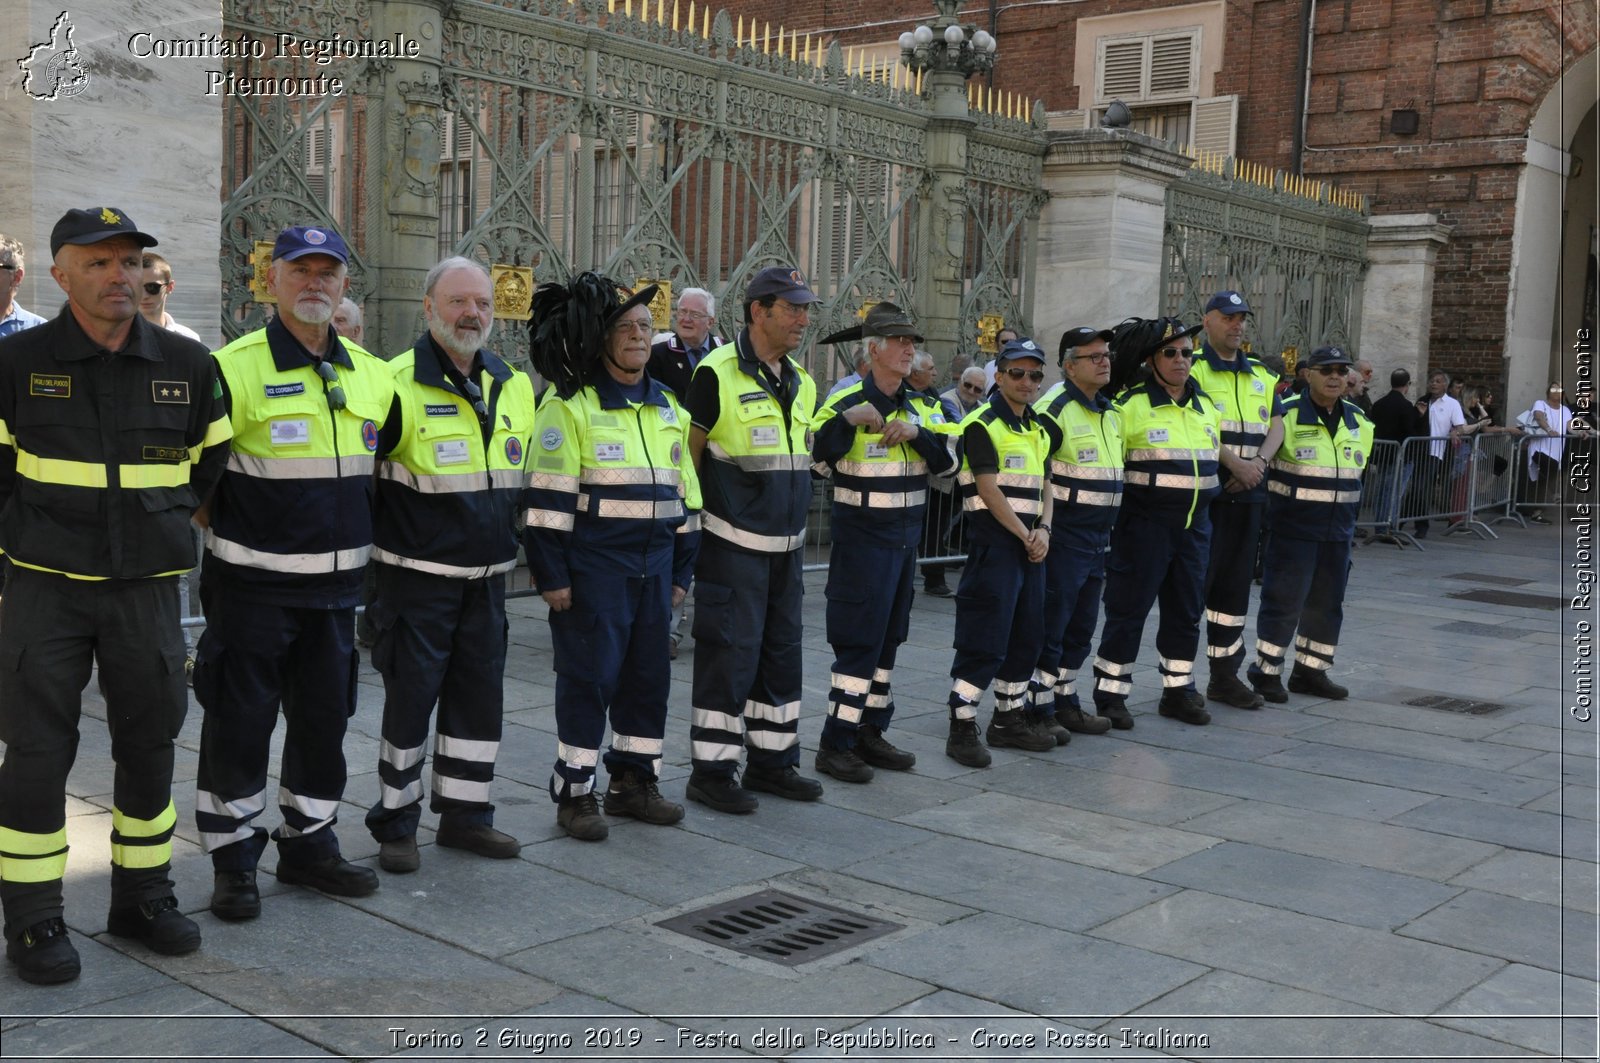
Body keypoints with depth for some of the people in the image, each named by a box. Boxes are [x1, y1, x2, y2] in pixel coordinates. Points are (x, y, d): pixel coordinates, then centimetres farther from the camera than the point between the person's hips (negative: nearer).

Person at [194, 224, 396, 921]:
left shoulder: (371, 377, 8)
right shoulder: (234, 368, -9)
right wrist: (229, 529, -3)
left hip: (334, 583, 5)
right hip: (251, 584, -5)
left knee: (324, 718, 13)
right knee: (240, 722, 3)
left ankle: (310, 844, 28)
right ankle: (232, 859, 16)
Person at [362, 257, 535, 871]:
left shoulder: (515, 387, 8)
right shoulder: (398, 385, -12)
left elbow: (523, 479, 21)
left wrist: (509, 544, 19)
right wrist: (368, 555, -8)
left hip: (487, 577, 6)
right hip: (417, 575, -6)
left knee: (480, 694, 11)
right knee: (410, 694, 1)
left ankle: (465, 815, 25)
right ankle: (395, 824, 15)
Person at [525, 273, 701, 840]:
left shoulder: (668, 406, 13)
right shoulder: (571, 405, -7)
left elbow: (685, 492, 17)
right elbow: (548, 497, -11)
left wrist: (681, 570, 14)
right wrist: (551, 575, -14)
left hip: (653, 566, 6)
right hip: (592, 565, -6)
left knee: (648, 674, 11)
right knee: (588, 675, -1)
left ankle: (634, 780, 25)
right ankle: (574, 792, 10)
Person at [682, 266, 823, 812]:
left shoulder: (800, 384, 11)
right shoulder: (718, 374, -12)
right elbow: (686, 455, -10)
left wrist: (795, 528, 18)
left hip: (786, 543, 8)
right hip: (733, 544, -8)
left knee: (781, 651, 13)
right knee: (729, 653, -3)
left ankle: (772, 761, 26)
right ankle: (711, 771, 8)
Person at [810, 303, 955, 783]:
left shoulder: (922, 407, 10)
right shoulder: (845, 402, -8)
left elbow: (947, 459, -1)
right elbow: (813, 458, -19)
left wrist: (915, 432, -17)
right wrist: (847, 420, -29)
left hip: (905, 536, 7)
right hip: (861, 538, -7)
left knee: (888, 637, 13)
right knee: (859, 640, -8)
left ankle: (870, 733, 24)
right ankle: (834, 745, -1)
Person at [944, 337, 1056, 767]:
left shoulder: (1039, 430, 17)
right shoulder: (982, 425, -8)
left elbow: (1043, 487, 17)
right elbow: (990, 491, -14)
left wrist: (1043, 530, -1)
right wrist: (1025, 536, -12)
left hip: (1031, 543, 8)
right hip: (994, 542, -8)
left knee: (1027, 635, 13)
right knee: (984, 638, -8)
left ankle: (1010, 717, 25)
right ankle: (962, 727, -2)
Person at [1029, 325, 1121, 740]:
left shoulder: (1109, 412, 14)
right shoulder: (1054, 410, -14)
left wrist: (1108, 532, 21)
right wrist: (1040, 529, -20)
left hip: (1098, 536, 9)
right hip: (1064, 535, -9)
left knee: (1081, 627, 16)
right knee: (1050, 624, -3)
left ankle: (1066, 702, 27)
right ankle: (1039, 708, 5)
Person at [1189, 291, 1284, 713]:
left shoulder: (1262, 375, 18)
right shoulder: (1193, 369, -3)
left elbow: (1276, 425, 12)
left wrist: (1259, 462, -7)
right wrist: (1235, 464, -20)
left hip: (1248, 495, 7)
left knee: (1235, 584, 11)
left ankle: (1225, 674, 20)